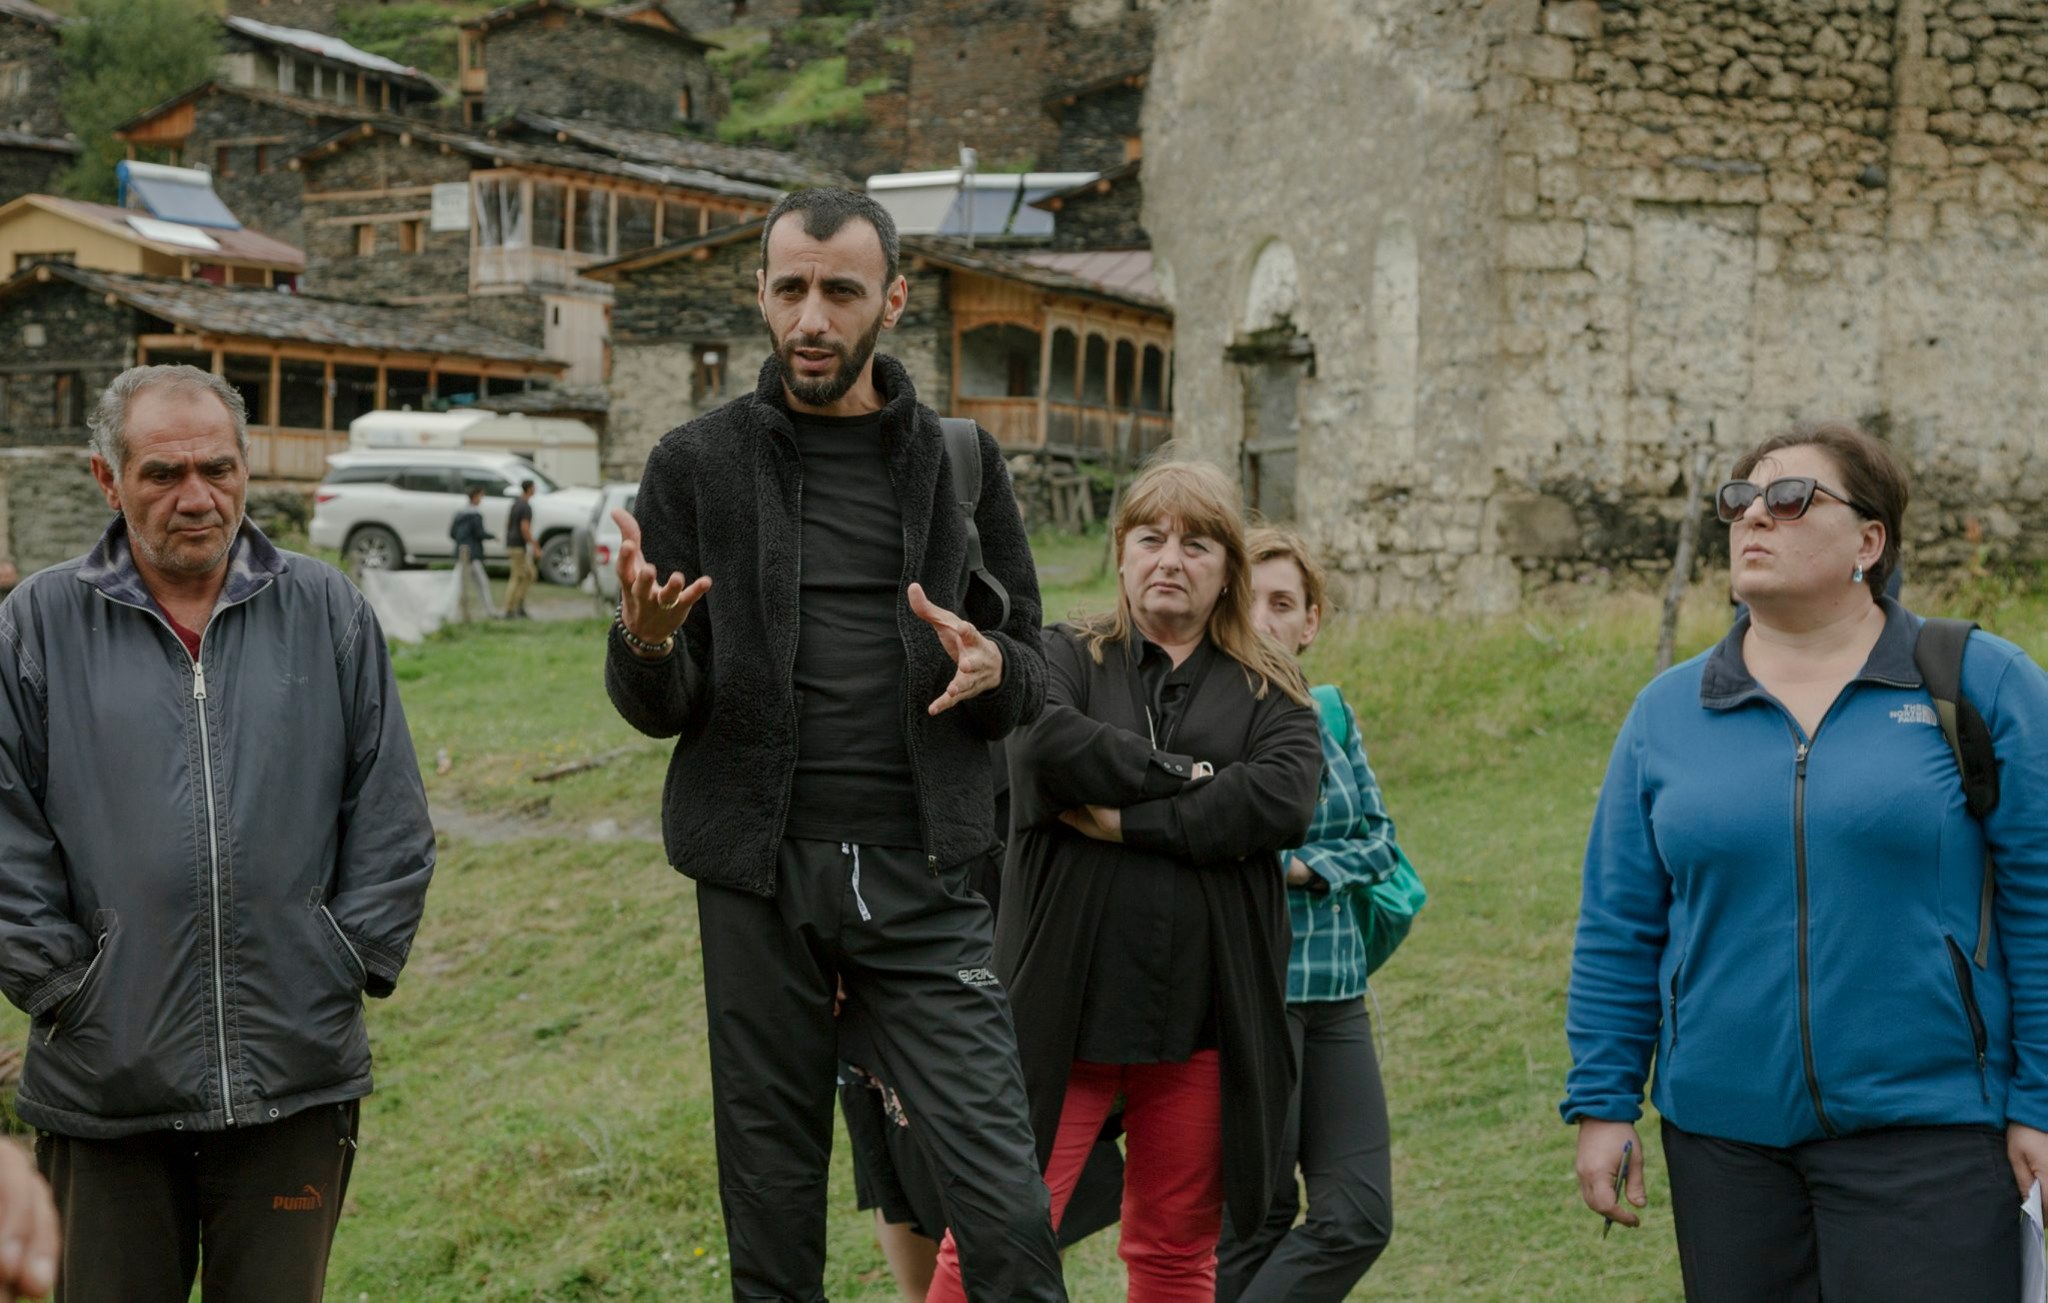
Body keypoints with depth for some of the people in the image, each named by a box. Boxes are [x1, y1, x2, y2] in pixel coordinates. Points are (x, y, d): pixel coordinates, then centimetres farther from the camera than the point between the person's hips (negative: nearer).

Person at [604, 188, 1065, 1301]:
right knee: (772, 1207, 7)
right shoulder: (699, 465, 5)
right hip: (759, 881, 0)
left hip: (922, 876, 0)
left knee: (1007, 1206, -7)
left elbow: (1033, 674, 12)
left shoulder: (957, 460, 8)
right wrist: (645, 645, -20)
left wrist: (992, 672, -12)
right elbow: (659, 709, 4)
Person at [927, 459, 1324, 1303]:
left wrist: (1124, 818, -13)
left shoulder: (1268, 691, 10)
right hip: (1064, 1005, -2)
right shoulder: (1065, 657, 8)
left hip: (1202, 1015, 2)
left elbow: (1283, 802, -11)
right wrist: (1185, 779, -9)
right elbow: (1048, 747, -14)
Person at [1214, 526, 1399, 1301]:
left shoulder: (1330, 715, 11)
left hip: (1335, 995, 6)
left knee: (1360, 1217, 2)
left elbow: (1377, 840, 7)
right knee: (1257, 1213, 0)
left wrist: (1303, 867, -10)